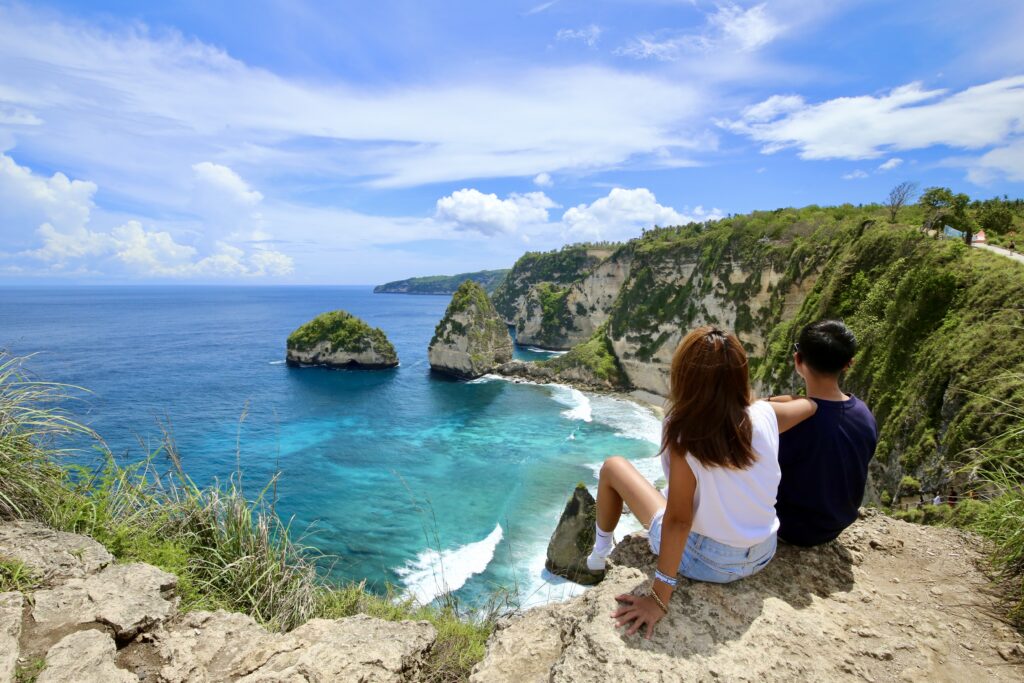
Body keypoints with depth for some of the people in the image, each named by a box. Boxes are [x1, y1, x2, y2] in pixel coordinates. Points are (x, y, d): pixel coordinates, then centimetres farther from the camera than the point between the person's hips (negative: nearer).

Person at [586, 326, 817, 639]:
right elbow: (809, 405, 8)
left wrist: (659, 598, -21)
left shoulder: (684, 435, -28)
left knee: (613, 466, 6)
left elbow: (678, 520, -28)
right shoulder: (765, 415, -14)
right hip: (763, 556, 6)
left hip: (704, 563, -5)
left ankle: (600, 553, 28)